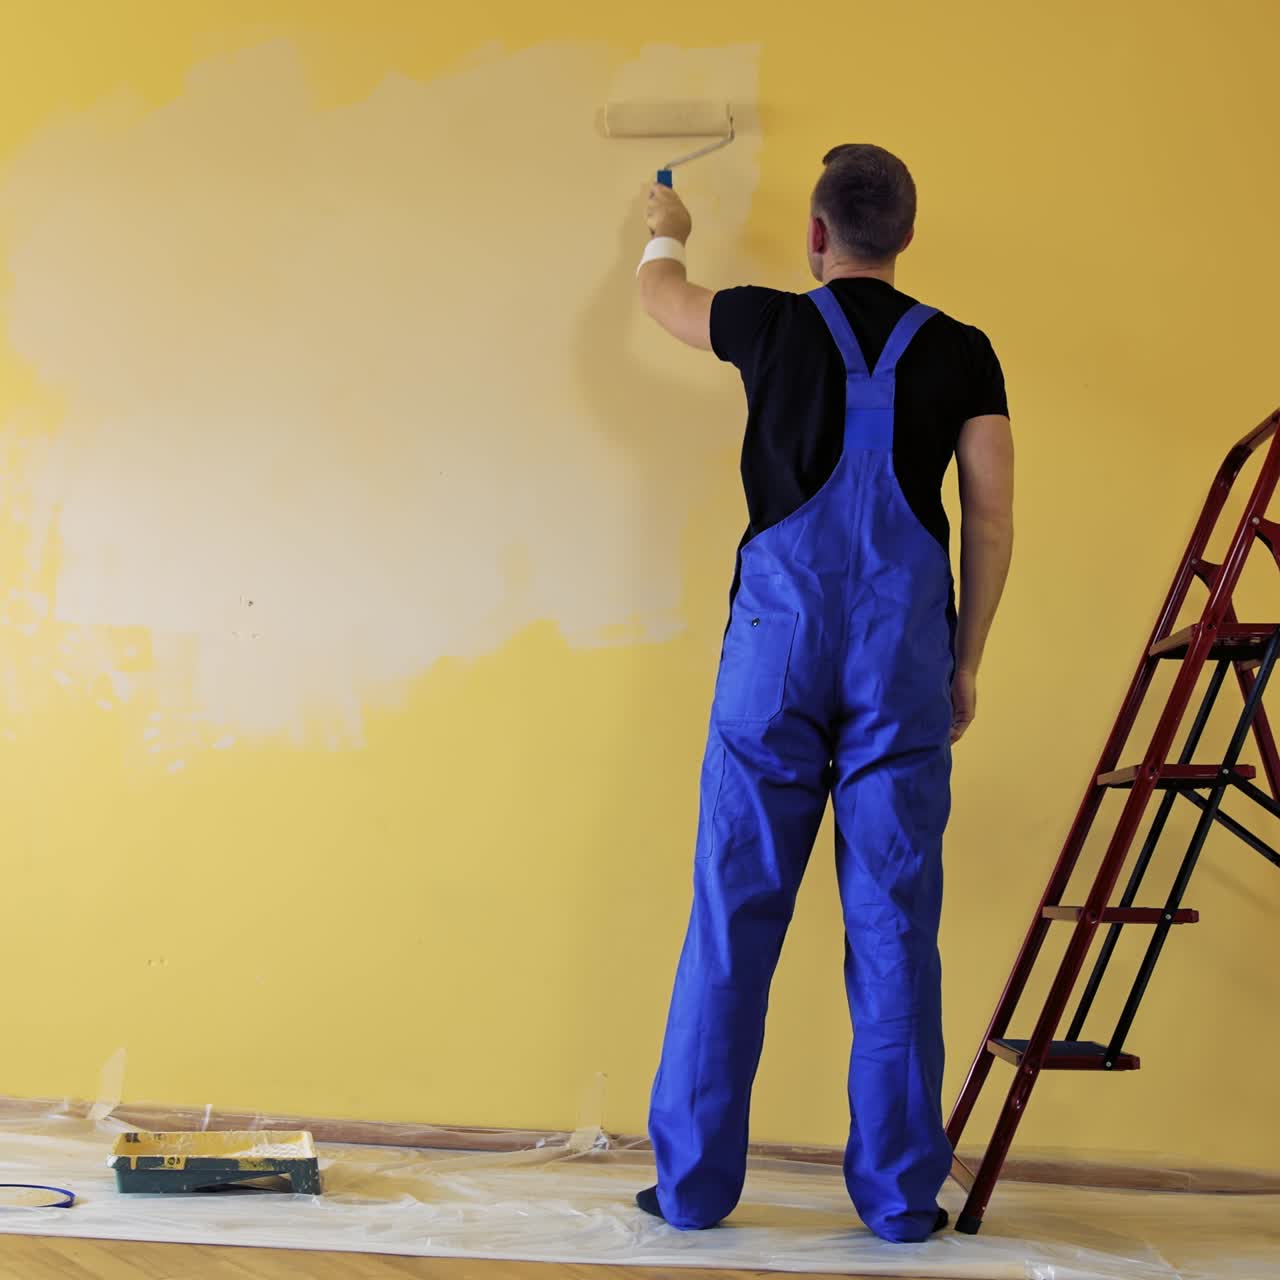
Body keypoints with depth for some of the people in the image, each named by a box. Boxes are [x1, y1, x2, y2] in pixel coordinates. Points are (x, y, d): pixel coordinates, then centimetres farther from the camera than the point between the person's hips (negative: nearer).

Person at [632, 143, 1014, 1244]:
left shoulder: (773, 325, 5)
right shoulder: (962, 352, 6)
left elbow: (660, 292, 26)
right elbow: (992, 518, 3)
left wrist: (667, 233, 48)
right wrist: (966, 660, 13)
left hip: (777, 641, 0)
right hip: (905, 657, 1)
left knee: (734, 918, 4)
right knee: (894, 926, 5)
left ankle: (695, 1183, 11)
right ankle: (900, 1193, 11)